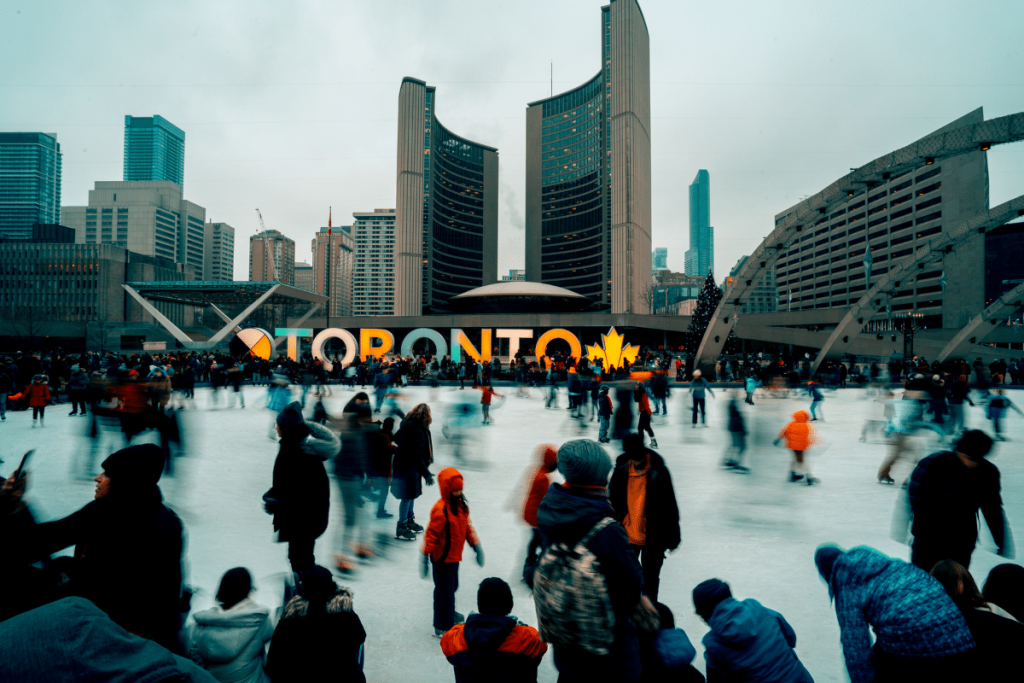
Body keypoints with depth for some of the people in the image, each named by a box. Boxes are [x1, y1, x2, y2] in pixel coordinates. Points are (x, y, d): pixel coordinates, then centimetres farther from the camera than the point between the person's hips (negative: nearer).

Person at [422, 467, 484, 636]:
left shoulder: (460, 504, 3)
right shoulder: (441, 509, -25)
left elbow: (466, 526, 13)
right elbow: (432, 534, -24)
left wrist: (476, 545, 15)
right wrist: (425, 556, -23)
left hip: (454, 555, 9)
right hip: (443, 558, -9)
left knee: (452, 586, 25)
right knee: (444, 591, 4)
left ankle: (450, 614, 47)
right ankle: (442, 627, 20)